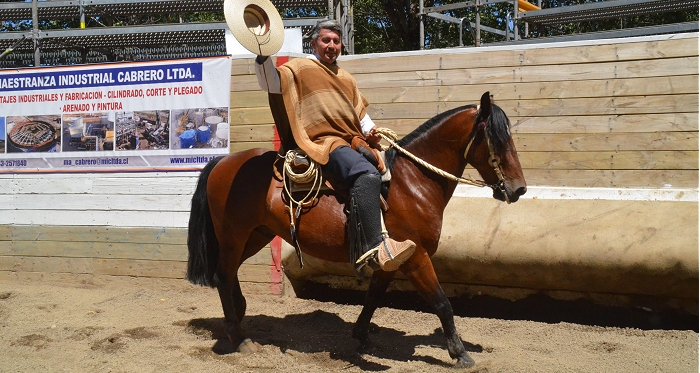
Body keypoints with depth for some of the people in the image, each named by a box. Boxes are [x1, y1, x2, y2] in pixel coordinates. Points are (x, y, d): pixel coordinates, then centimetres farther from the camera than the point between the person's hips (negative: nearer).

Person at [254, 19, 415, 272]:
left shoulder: (346, 78, 31)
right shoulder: (299, 68, 11)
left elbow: (361, 114, 30)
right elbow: (270, 82, -5)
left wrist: (370, 131, 10)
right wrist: (263, 55, -22)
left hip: (354, 143, 9)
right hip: (324, 143, -9)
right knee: (367, 174, -34)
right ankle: (374, 247, -42)